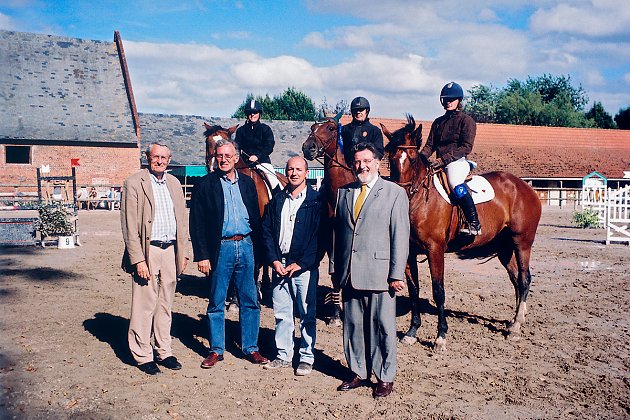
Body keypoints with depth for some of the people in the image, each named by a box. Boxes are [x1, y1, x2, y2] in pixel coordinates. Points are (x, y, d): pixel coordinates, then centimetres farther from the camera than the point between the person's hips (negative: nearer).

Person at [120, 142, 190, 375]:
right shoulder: (134, 183, -5)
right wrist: (138, 260, -15)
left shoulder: (174, 183, 12)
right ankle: (143, 356, 13)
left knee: (165, 304, 13)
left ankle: (164, 352, 25)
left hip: (170, 251, 5)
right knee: (144, 306, 0)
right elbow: (129, 225, -9)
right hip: (147, 251, -5)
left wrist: (183, 253, 11)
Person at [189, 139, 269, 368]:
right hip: (220, 248, -3)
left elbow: (256, 217, 12)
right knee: (216, 303, 6)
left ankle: (250, 348, 20)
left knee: (250, 301, 7)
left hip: (246, 246, 3)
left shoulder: (247, 183, 10)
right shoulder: (204, 185, -1)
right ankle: (216, 350, 19)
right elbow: (197, 224, -3)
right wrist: (201, 256, -8)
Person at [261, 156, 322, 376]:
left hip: (304, 266, -4)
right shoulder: (277, 200, 11)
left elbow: (320, 236, -8)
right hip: (279, 265, 4)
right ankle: (284, 355, 24)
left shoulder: (316, 201, -3)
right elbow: (266, 231, 9)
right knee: (281, 313, 11)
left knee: (307, 315, 4)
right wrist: (274, 260, -3)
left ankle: (306, 358, 16)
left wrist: (301, 264, -12)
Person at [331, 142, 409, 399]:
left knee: (382, 326, 4)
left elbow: (400, 237, -6)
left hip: (379, 274, -4)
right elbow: (337, 232, 13)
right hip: (349, 274, 5)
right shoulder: (344, 192, 12)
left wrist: (396, 274, -11)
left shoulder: (395, 193, -2)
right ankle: (359, 373, 29)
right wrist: (335, 268, 10)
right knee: (353, 325, 13)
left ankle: (385, 378, 20)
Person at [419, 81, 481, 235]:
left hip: (458, 162, -7)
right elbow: (430, 145, 17)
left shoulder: (467, 120, 2)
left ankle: (474, 223, -34)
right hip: (439, 163, 8)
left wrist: (444, 159, -20)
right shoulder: (438, 122, 21)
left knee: (454, 182, -36)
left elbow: (466, 147, -9)